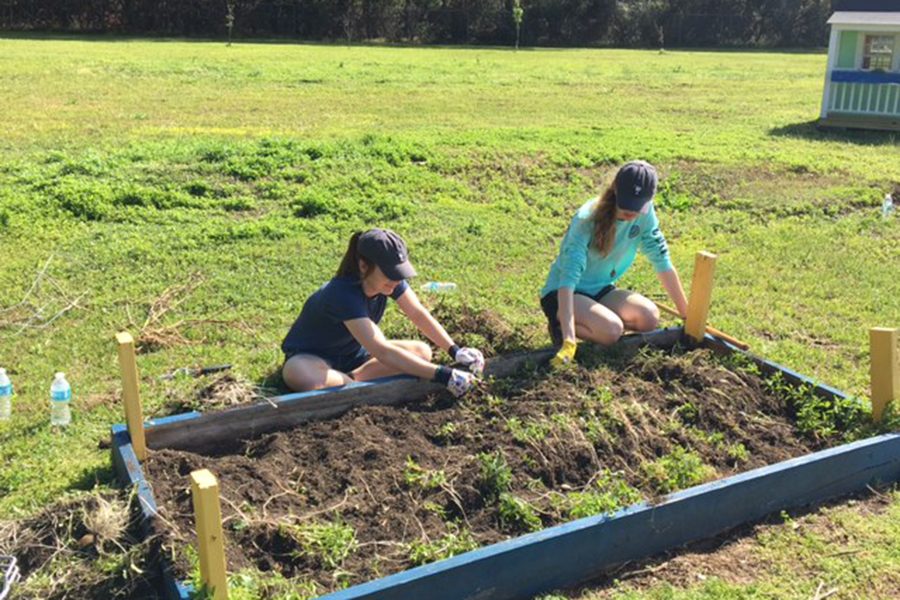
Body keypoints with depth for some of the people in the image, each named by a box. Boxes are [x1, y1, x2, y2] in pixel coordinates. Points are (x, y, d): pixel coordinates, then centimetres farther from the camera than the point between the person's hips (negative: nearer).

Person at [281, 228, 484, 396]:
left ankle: (351, 379, -14)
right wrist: (442, 375, -46)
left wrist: (455, 351, -25)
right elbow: (383, 352, -42)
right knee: (299, 375, -43)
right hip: (311, 357, -7)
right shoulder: (344, 294, -37)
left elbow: (419, 314, -10)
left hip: (353, 353, 7)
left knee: (422, 351, -10)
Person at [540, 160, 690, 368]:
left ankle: (593, 320, 4)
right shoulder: (587, 219, -28)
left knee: (650, 317, -19)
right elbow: (568, 279, -37)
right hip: (561, 293, -6)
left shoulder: (645, 213, -12)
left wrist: (687, 314, -3)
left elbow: (662, 262, -3)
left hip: (601, 290, 6)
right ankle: (560, 326, -3)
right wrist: (569, 340, -46)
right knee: (611, 330, -31)